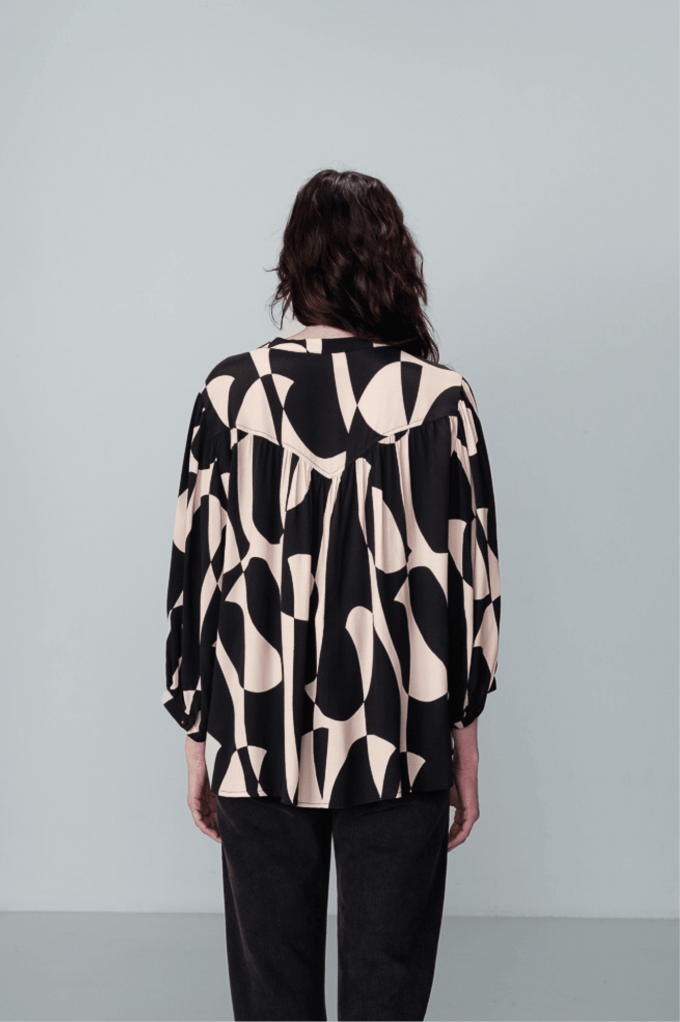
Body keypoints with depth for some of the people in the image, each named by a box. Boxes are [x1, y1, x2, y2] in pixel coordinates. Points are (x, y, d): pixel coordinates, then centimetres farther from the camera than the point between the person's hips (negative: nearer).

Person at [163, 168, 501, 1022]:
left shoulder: (231, 392, -4)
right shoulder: (442, 400, -6)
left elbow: (195, 569, -1)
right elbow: (473, 580, -3)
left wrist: (198, 733, 9)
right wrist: (463, 740, 8)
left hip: (259, 740, 1)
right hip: (400, 745, 0)